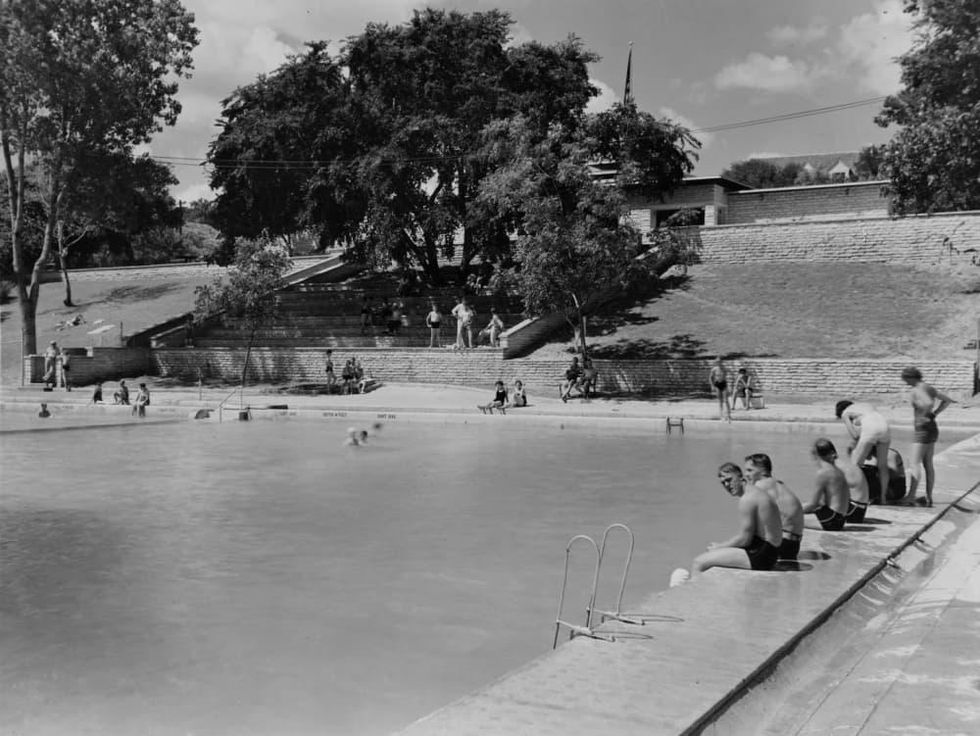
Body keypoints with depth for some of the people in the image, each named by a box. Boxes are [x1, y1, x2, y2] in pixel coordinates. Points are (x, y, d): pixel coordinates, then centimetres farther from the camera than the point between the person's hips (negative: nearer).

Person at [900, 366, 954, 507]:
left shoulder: (917, 390, -17)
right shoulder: (929, 388, 11)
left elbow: (929, 403, -36)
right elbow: (948, 400, 21)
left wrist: (921, 416, -20)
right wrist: (934, 414, 14)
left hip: (922, 429, -9)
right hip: (932, 428, 9)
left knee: (915, 464, -5)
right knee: (928, 464, 11)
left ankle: (911, 496, -3)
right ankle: (928, 498, 14)